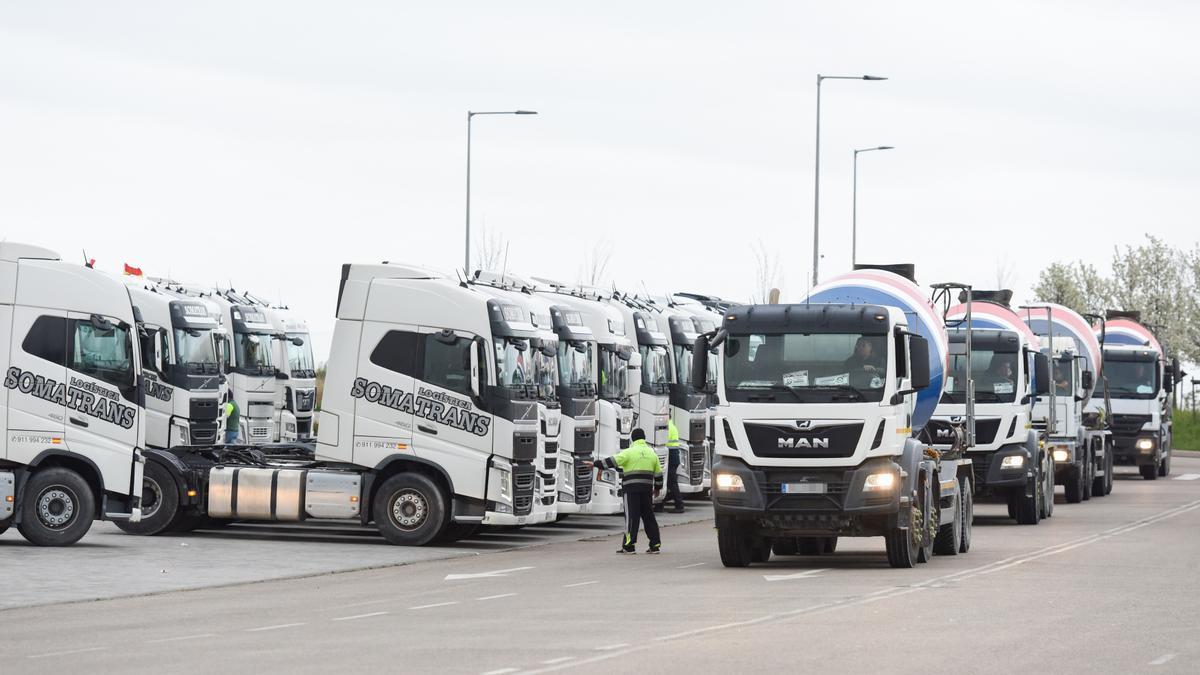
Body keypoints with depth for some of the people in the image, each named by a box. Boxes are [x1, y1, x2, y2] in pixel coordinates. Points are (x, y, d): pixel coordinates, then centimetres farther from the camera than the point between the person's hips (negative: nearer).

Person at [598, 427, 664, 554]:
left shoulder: (629, 452, -4)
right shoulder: (651, 453, 13)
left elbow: (612, 462, -11)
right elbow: (658, 473, 17)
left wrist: (596, 464, -7)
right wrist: (657, 488, 30)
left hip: (631, 489, -5)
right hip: (647, 489, 5)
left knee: (631, 516, -6)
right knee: (648, 516, 12)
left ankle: (629, 546, -9)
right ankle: (655, 544, 13)